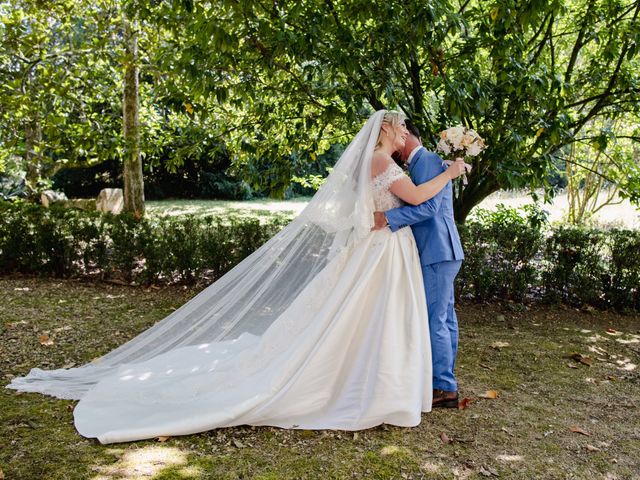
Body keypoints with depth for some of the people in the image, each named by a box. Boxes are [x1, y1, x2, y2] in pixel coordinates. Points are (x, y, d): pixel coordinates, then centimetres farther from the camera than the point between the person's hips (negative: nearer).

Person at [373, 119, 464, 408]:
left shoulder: (429, 161, -12)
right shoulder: (421, 165, 19)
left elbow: (428, 207, -23)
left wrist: (387, 217, -26)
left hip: (437, 252, -10)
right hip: (439, 252, 10)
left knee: (435, 320, -7)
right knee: (444, 318, 14)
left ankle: (445, 389, 1)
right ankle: (445, 382, 24)